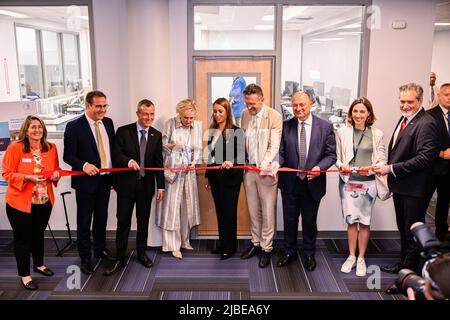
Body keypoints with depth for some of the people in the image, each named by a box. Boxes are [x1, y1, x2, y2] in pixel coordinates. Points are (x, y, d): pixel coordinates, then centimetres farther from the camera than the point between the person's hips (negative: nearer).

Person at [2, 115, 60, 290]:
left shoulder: (51, 148, 1)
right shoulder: (14, 148, -13)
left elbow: (56, 169, 13)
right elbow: (7, 173, -12)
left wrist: (56, 174, -10)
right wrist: (28, 177, -26)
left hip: (44, 201, 5)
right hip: (20, 202, -4)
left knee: (39, 234, 21)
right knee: (22, 237, 7)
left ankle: (39, 264, 41)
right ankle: (24, 275, 20)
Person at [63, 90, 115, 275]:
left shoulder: (108, 122, 5)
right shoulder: (74, 127, -12)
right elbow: (68, 156, -11)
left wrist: (115, 175, 7)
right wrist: (84, 165, -29)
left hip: (105, 179, 5)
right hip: (86, 181, -5)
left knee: (101, 218, 19)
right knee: (84, 221, 7)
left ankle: (100, 249, 37)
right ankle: (85, 258, 22)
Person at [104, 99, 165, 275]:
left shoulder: (156, 135, 5)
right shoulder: (123, 131, -4)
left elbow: (158, 162, 6)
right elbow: (116, 155, -9)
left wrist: (160, 186, 3)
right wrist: (129, 161, -29)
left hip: (146, 184, 3)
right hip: (126, 184, -3)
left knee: (143, 221, 13)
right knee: (123, 222, 2)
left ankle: (141, 253, 30)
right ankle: (119, 259, 14)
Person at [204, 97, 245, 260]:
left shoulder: (236, 131, -11)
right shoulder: (212, 131, 8)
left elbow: (241, 156, -17)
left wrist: (232, 163, -37)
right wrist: (207, 176, 16)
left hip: (230, 178, -6)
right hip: (215, 177, 6)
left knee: (229, 212, 2)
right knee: (220, 211, 14)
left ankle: (230, 247, 15)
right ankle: (222, 244, 26)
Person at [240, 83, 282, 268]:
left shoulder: (274, 116, -10)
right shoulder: (244, 115, 6)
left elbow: (274, 145, -14)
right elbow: (242, 141, 12)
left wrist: (264, 164, -26)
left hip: (267, 170, -5)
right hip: (249, 169, 5)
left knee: (268, 212, 4)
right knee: (253, 210, 15)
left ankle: (266, 248, 16)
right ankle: (255, 243, 30)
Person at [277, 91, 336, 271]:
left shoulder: (325, 127, -4)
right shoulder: (285, 126, -2)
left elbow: (331, 154, -4)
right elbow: (281, 152, -1)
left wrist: (319, 167, -22)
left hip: (313, 183, -1)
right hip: (290, 182, 1)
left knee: (310, 221, 14)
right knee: (289, 220, 14)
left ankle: (309, 254, 34)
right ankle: (289, 252, 34)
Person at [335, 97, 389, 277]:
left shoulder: (377, 134, 0)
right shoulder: (342, 132, 2)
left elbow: (382, 160, 1)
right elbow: (336, 157, 6)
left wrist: (371, 168, -17)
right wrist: (342, 166, -14)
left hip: (368, 182, -1)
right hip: (348, 182, 1)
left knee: (364, 221, 7)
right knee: (351, 220, 7)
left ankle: (361, 258, 21)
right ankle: (351, 256, 23)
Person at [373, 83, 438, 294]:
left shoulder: (425, 124, -19)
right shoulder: (404, 119, 10)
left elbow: (425, 158, -26)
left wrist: (391, 168, -24)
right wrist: (390, 172, 6)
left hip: (414, 189, -9)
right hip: (400, 186, 9)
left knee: (413, 234, 4)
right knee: (403, 229, 24)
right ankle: (404, 264, 42)